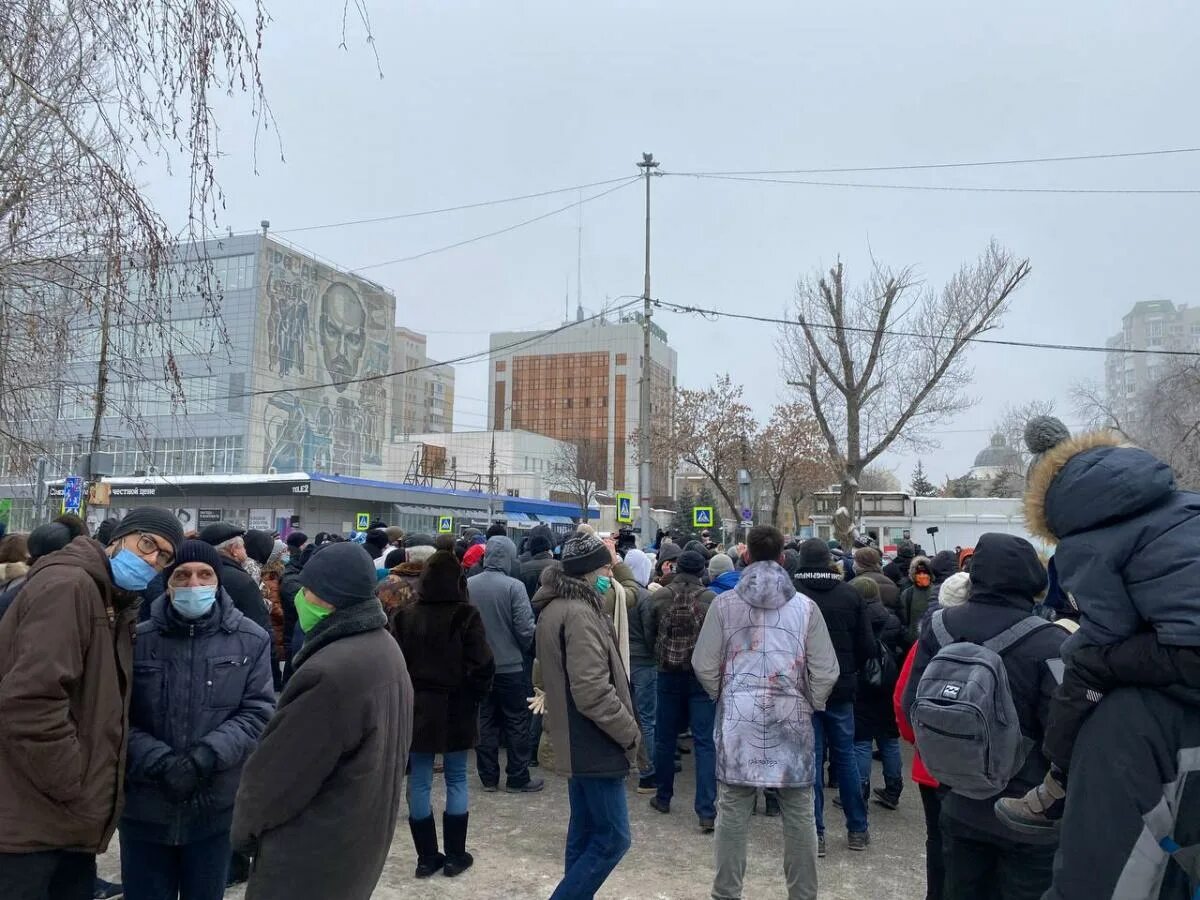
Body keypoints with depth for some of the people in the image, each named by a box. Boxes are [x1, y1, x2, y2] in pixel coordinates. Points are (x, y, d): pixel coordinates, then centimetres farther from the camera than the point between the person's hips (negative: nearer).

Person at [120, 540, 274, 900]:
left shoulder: (251, 641, -3)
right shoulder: (137, 639, -3)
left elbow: (258, 711, -5)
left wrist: (206, 755, -19)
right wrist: (160, 762, -19)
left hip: (215, 807, 0)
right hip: (144, 807, 0)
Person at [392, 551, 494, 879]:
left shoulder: (404, 615, -3)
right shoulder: (465, 616, -13)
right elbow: (482, 666, -14)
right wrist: (473, 697, 3)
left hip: (414, 708, 3)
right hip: (455, 709, -2)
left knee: (419, 782, 10)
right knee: (456, 780, 10)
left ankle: (426, 857, 17)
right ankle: (455, 855, 17)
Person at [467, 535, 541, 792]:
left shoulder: (467, 585, -4)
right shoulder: (514, 586, -17)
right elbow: (525, 629, -17)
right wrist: (522, 649, 4)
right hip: (510, 665, -4)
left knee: (485, 720, 13)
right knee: (516, 723, 7)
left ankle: (488, 776, 19)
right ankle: (518, 778, 13)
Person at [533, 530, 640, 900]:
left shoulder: (555, 608, 11)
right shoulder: (580, 614, -22)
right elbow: (593, 692, -27)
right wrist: (630, 731, -15)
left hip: (575, 743, 10)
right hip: (595, 745, -10)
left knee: (584, 834, 18)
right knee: (612, 839, -2)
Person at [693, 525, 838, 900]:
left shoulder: (724, 603, -3)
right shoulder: (805, 606, -3)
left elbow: (704, 666, -1)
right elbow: (825, 672, -3)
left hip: (739, 718, 0)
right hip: (791, 717, 0)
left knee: (733, 810, 10)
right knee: (799, 813, 12)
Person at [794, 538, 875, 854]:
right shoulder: (850, 594, -4)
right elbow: (867, 646, -1)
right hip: (841, 688, 3)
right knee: (845, 756, 14)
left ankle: (815, 833, 8)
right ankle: (857, 829, 22)